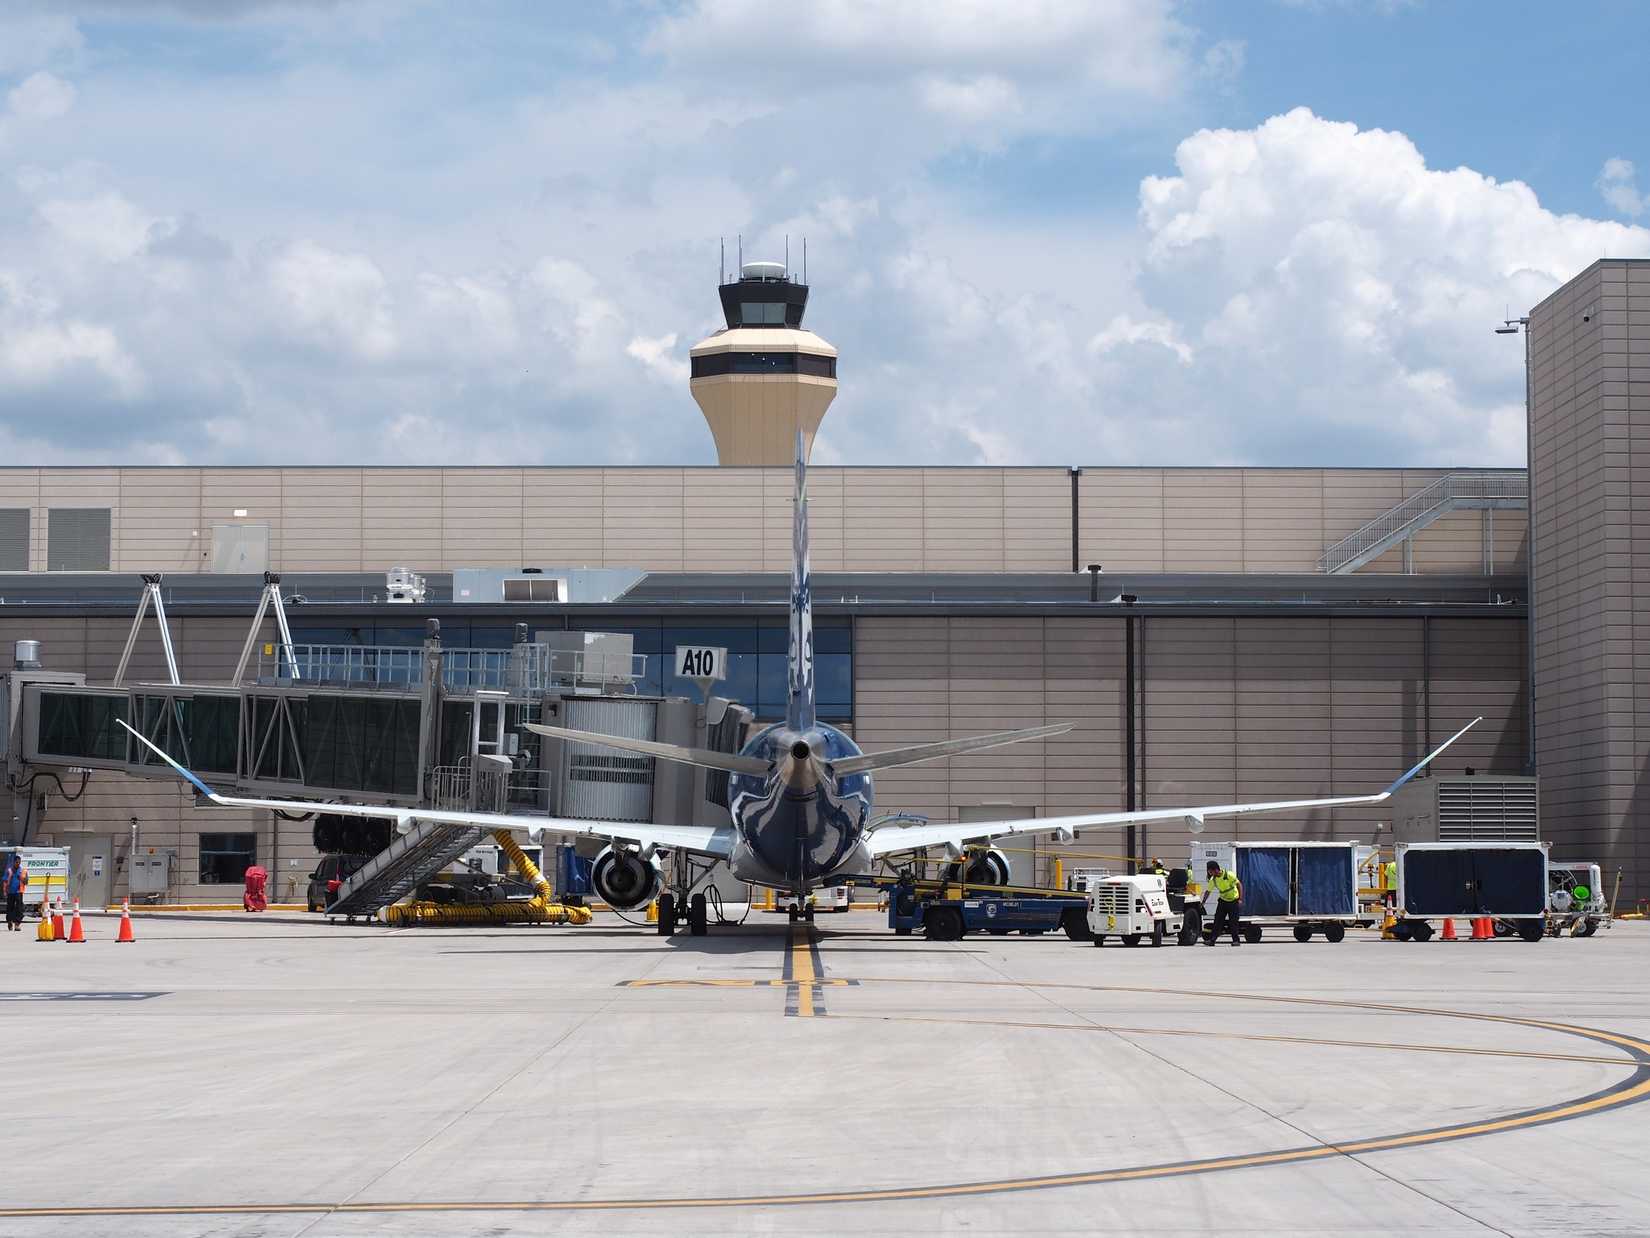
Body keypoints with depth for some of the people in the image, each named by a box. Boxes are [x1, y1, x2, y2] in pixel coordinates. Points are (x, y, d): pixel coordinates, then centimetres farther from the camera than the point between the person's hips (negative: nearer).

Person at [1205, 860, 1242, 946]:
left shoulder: (1229, 875, -20)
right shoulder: (1213, 880, -5)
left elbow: (1239, 885, -17)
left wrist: (1240, 899, -22)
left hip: (1233, 901, -4)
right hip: (1223, 900, 4)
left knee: (1233, 921, -8)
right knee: (1217, 920, -4)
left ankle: (1236, 940, 0)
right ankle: (1212, 939, -5)